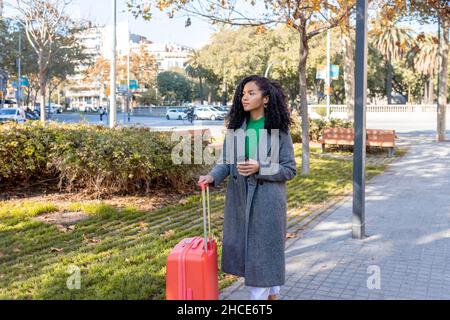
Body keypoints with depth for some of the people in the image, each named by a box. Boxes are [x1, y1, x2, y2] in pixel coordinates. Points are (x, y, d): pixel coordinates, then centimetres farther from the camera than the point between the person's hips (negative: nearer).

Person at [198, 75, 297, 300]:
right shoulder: (236, 126, 6)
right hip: (238, 198, 5)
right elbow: (226, 162, 5)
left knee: (263, 249, 1)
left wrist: (259, 168, -17)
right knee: (241, 248, 12)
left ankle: (259, 295, 16)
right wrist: (213, 176, -14)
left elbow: (290, 169, -5)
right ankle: (271, 293, 32)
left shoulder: (278, 129, -6)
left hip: (266, 200, -5)